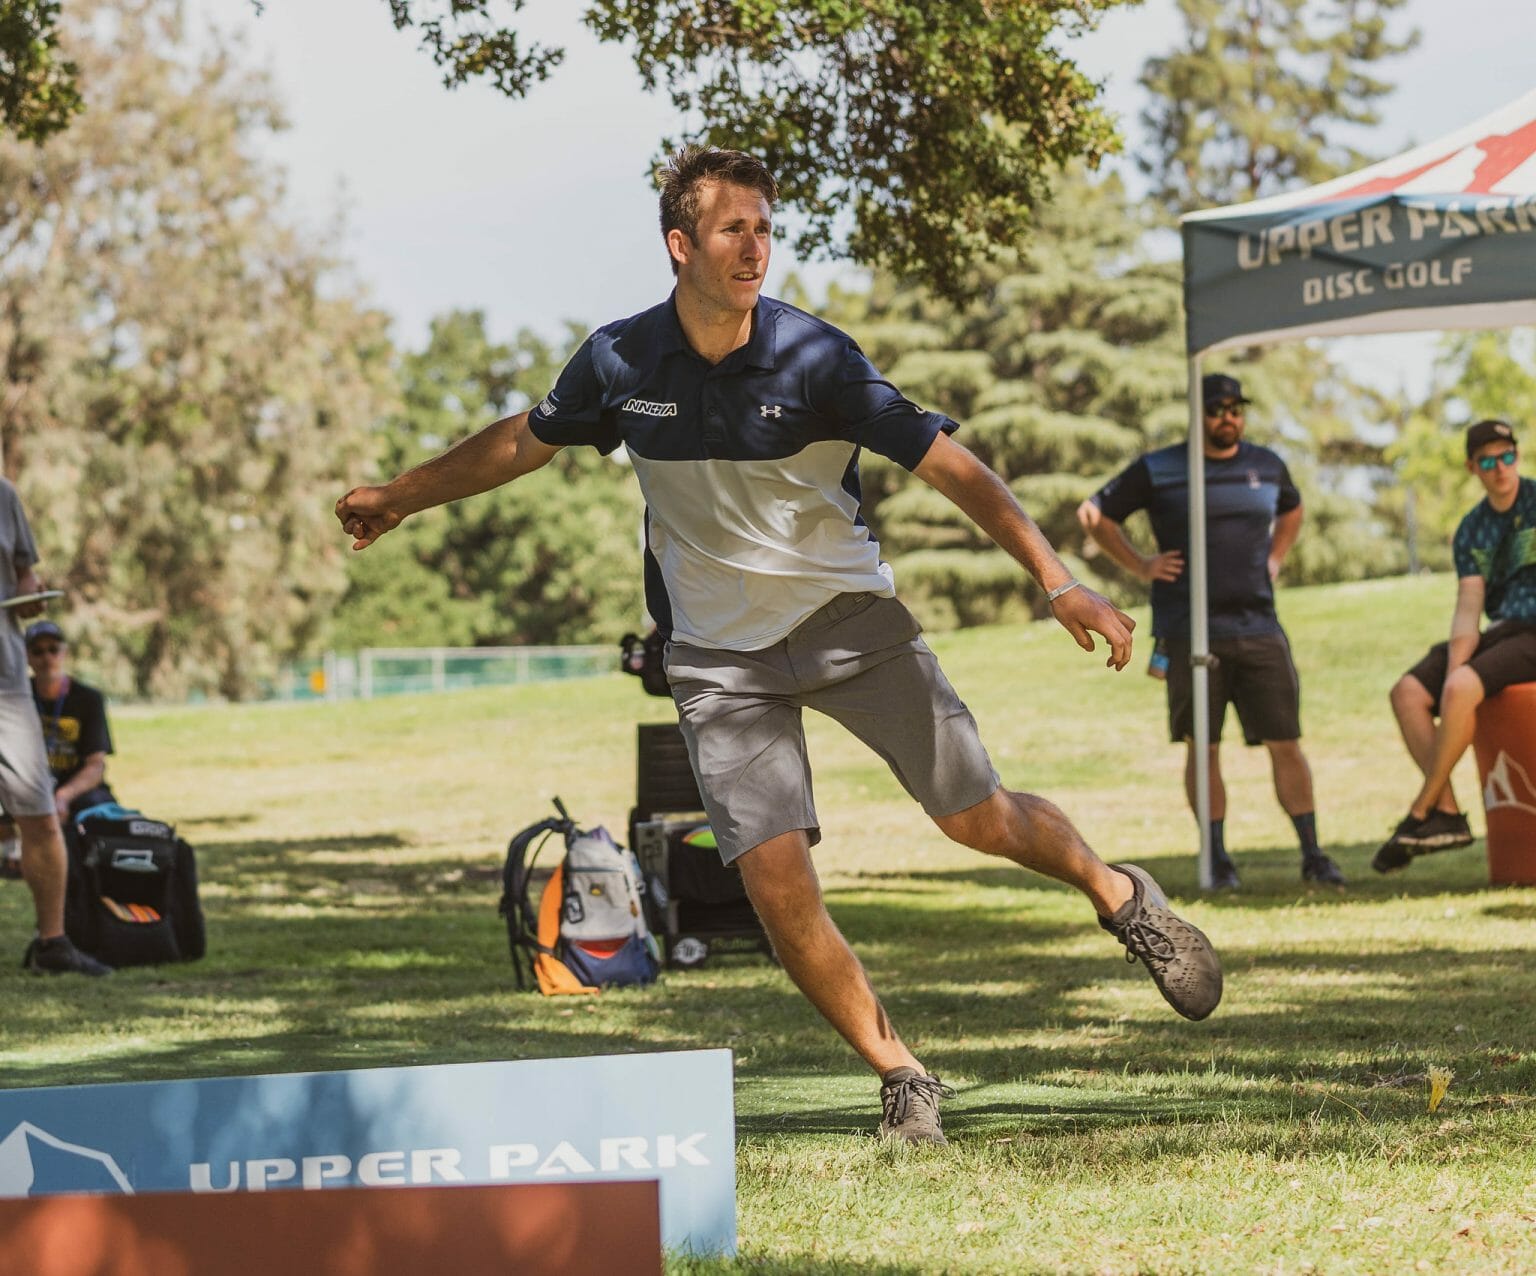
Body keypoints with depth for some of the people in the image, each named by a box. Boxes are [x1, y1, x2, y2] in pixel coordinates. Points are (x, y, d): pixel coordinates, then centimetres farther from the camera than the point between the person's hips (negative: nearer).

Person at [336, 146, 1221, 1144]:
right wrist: (399, 497, 23)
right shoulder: (621, 361, -7)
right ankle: (901, 1078, 2)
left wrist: (1059, 582, -24)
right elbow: (525, 443, 13)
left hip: (849, 618, -1)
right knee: (776, 880, -12)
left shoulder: (814, 357, -16)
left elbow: (948, 464, -16)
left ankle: (1120, 896, 30)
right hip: (720, 653, 1)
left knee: (978, 817, -2)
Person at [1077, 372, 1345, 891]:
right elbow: (1094, 514, 9)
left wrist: (1274, 558, 17)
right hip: (1189, 632, -2)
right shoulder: (1157, 470, 2)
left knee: (1286, 742, -1)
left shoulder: (1267, 466, 13)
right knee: (1203, 747, -1)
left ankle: (1312, 855, 4)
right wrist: (1140, 566, 1)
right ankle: (1218, 859, 7)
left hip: (1259, 629, 3)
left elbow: (1291, 509, 34)